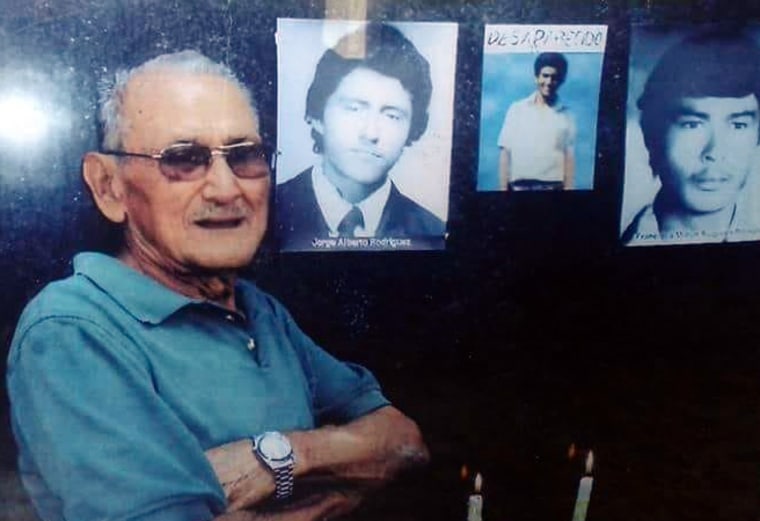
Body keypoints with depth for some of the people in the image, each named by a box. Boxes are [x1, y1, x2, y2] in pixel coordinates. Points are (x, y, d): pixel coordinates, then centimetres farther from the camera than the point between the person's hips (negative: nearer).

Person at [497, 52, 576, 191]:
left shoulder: (565, 115, 6)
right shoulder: (517, 110, 6)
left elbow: (569, 158, 3)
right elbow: (505, 153, 5)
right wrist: (503, 189, -1)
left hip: (553, 187, 0)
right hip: (519, 187, 0)